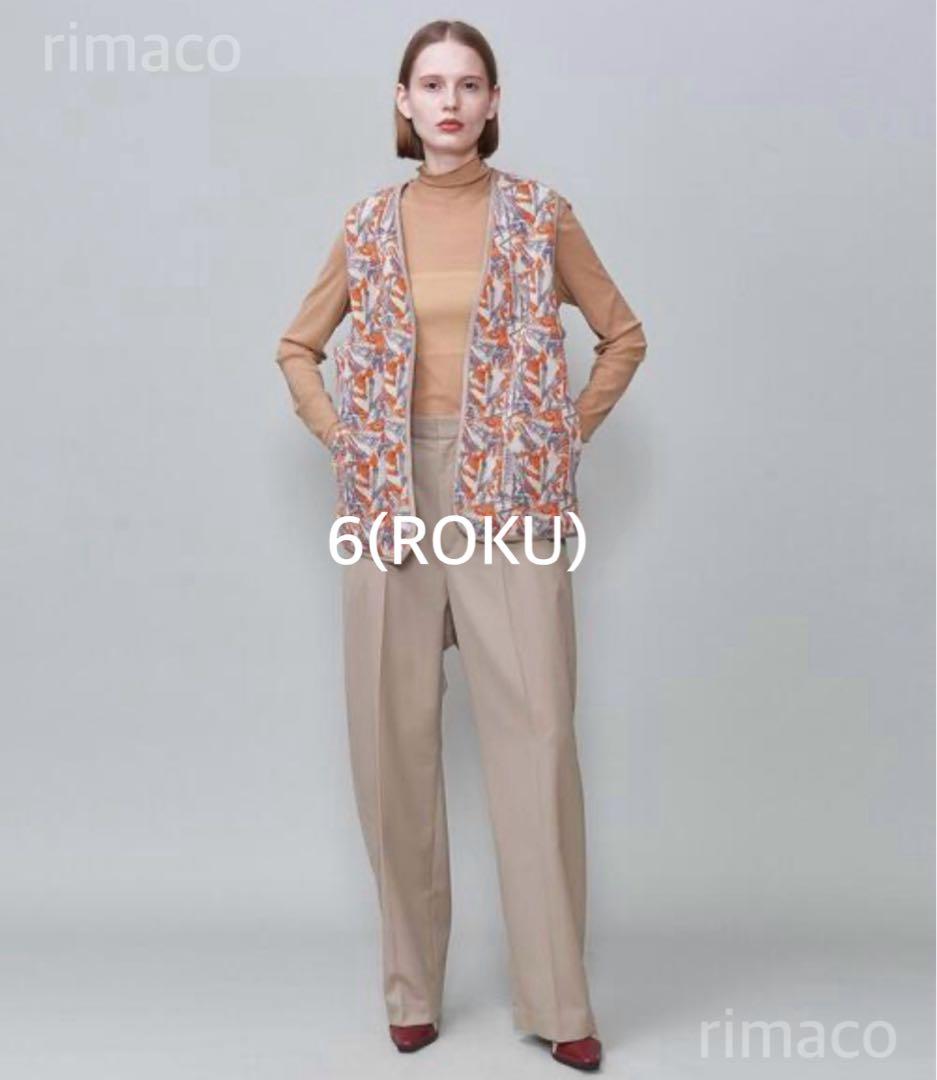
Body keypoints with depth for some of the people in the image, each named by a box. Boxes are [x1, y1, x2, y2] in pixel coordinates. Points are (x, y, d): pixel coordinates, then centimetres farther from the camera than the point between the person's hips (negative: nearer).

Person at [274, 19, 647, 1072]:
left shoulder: (540, 216, 5)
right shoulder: (369, 224, 10)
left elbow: (624, 334, 12)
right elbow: (299, 346, 20)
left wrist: (570, 435, 2)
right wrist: (341, 438, 6)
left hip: (509, 499, -2)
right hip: (393, 499, 2)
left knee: (536, 741, -7)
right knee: (394, 743, 3)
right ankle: (412, 987, 17)